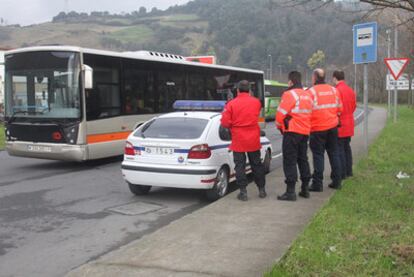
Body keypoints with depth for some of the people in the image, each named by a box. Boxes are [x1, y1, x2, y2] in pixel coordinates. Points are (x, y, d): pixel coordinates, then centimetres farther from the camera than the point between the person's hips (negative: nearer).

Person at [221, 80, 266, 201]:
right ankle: (262, 190, 23)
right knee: (256, 164, 15)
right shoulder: (256, 102, -1)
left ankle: (243, 192, 4)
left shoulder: (231, 104, -11)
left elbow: (225, 123, -11)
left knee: (240, 165, 5)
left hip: (238, 141, -3)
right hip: (253, 140, 3)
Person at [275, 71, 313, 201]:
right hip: (305, 132, 8)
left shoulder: (289, 94, -12)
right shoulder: (308, 95, 14)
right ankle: (305, 188, 21)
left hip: (292, 132, -8)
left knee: (290, 161, -4)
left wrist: (280, 126, 4)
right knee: (303, 159, 16)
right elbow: (309, 114, 16)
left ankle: (290, 191, -5)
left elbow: (281, 114, -13)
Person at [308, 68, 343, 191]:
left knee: (318, 155, -1)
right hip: (333, 126, 5)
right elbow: (339, 108, 12)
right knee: (333, 153, 13)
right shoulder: (333, 90, 8)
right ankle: (336, 181, 18)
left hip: (318, 128, -5)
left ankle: (317, 183, 0)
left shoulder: (312, 91, -11)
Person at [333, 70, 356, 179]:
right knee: (347, 147, 17)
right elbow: (354, 106, 14)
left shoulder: (337, 90, -16)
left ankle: (342, 173, -1)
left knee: (339, 149, -2)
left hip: (339, 124, -8)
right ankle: (349, 171, 23)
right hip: (349, 124, 8)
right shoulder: (351, 90, 8)